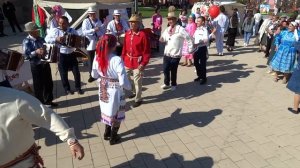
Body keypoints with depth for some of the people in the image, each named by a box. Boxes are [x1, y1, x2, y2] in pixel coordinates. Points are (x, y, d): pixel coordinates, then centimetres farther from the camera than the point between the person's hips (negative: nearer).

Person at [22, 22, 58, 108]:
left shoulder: (40, 39, 6)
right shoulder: (27, 41, -12)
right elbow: (26, 55, -18)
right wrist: (36, 52, -29)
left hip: (45, 63, 6)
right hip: (36, 66, -6)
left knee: (49, 83, 15)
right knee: (39, 85, 7)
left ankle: (48, 101, 33)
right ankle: (40, 103, 24)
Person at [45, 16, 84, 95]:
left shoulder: (72, 31, 2)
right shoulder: (55, 30, -6)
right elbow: (47, 39, -13)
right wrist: (56, 39, -28)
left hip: (72, 54, 2)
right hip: (61, 55, -2)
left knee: (76, 72, 7)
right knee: (63, 74, 9)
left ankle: (78, 88, 26)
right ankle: (67, 89, 27)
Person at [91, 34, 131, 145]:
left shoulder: (97, 58, -10)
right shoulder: (117, 60, -28)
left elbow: (94, 75, 4)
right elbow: (123, 82, -27)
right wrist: (129, 87, -7)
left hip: (103, 90, 6)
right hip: (115, 91, -5)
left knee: (107, 112, 26)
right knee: (116, 114, 17)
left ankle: (107, 133, 44)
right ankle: (113, 138, 33)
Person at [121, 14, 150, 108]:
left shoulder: (143, 35, -15)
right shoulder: (127, 34, 4)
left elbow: (146, 51, -13)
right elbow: (124, 48, 11)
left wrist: (143, 63, -17)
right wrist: (123, 59, 9)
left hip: (138, 62, -6)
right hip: (127, 61, 7)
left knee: (137, 82, 3)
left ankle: (138, 99, 22)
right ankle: (134, 91, 44)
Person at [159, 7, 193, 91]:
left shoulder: (180, 29, -12)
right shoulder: (167, 29, 9)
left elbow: (189, 38, -10)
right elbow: (163, 39, 18)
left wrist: (190, 48, -8)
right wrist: (162, 39, -5)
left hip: (175, 55, -5)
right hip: (166, 53, 6)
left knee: (173, 71, 6)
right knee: (165, 70, 9)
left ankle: (173, 84, 26)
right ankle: (166, 83, 29)